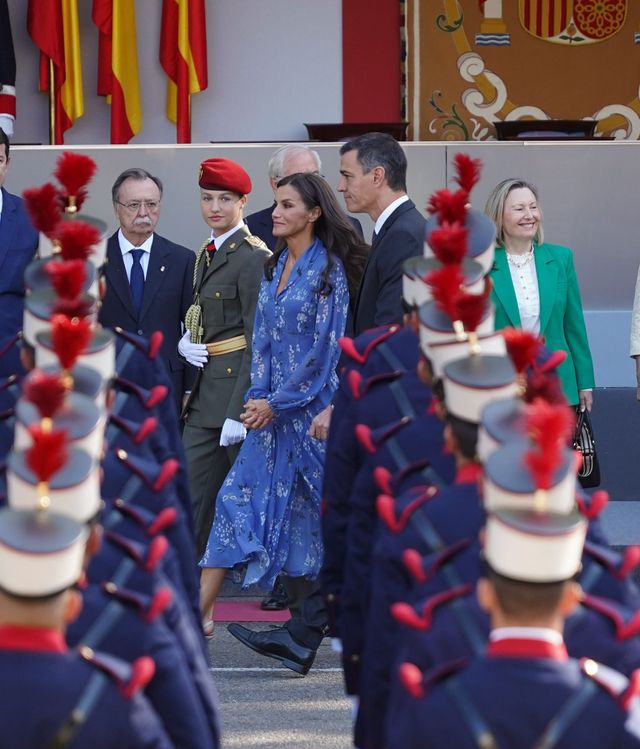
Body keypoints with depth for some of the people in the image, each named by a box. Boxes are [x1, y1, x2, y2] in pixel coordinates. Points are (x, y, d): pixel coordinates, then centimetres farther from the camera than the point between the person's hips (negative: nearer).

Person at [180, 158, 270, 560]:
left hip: (239, 388, -8)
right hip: (204, 394, 8)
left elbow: (258, 342, -16)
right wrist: (185, 342, 2)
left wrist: (239, 412, -20)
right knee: (196, 501, 5)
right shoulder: (207, 255, 16)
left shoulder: (253, 257, -11)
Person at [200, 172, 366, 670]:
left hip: (312, 406, -7)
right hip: (272, 408, 7)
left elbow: (326, 346, -14)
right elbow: (264, 339, 13)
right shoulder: (276, 267, 13)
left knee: (321, 512, 2)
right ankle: (195, 615, 1)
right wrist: (257, 397, 0)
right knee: (239, 498, 2)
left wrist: (277, 403, -13)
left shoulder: (329, 269, -9)